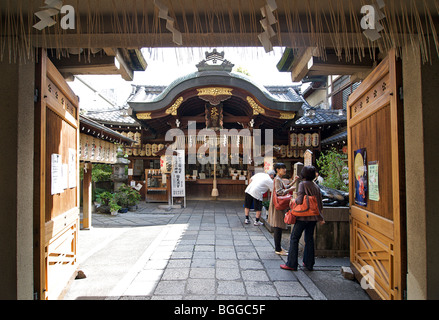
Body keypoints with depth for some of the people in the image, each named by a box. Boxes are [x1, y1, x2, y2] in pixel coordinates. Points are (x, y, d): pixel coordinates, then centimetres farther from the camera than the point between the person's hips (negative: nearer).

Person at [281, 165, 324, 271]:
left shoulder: (302, 184, -12)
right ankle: (309, 263, 22)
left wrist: (294, 201, -1)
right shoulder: (316, 186, 6)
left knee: (294, 238, 3)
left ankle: (291, 264, 5)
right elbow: (320, 204, 8)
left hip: (303, 217, -6)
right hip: (313, 217, 6)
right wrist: (320, 217, 19)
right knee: (309, 239, 15)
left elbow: (300, 200, -22)